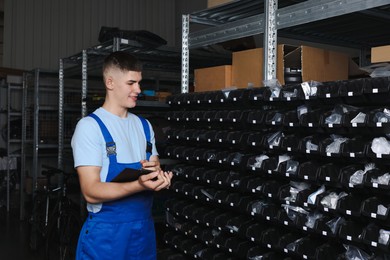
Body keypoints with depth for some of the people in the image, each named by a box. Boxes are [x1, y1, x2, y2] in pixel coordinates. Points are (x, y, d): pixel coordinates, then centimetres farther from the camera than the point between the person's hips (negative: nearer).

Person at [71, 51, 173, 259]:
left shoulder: (144, 126, 8)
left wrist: (159, 176, -12)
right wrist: (140, 185, -32)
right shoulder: (90, 126, -11)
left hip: (145, 229, 6)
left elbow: (154, 175, 11)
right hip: (106, 233, -5)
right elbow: (91, 192, -18)